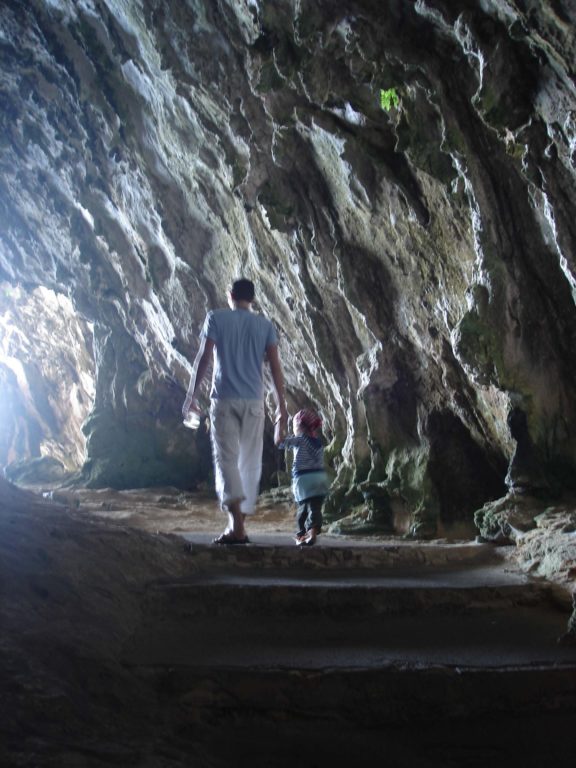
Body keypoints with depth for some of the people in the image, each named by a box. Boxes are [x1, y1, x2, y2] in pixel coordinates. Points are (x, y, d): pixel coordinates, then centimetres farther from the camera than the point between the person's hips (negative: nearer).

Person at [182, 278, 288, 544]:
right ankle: (239, 525, 13)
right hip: (254, 401, 2)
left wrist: (192, 394, 3)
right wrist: (281, 406, 7)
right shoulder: (265, 325, 10)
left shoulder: (216, 318, 4)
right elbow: (275, 366, 3)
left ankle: (237, 525, -23)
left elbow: (204, 358, -3)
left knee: (226, 459, -6)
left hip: (224, 399, -2)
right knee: (250, 463, 10)